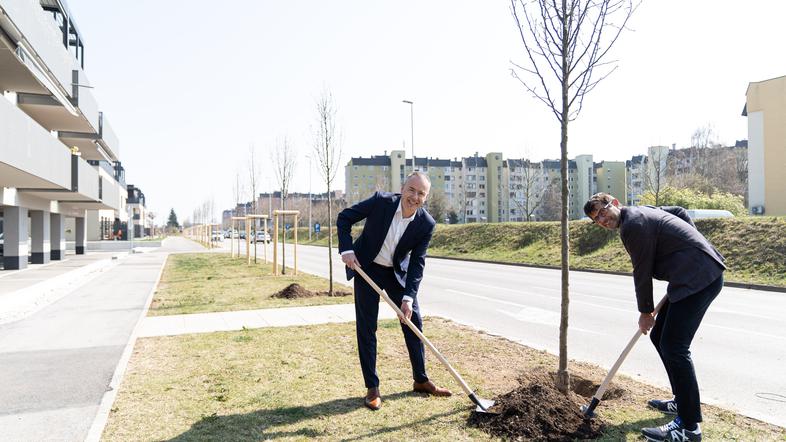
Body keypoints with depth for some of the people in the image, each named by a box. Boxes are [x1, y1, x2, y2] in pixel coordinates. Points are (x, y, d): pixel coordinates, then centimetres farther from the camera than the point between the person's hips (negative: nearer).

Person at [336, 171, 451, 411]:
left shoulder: (426, 224, -18)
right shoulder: (381, 201, -22)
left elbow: (417, 262, -15)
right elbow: (344, 217, -12)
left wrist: (408, 297, -24)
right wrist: (347, 249, -24)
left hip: (397, 273, 2)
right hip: (366, 268, -2)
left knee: (414, 323, 6)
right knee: (366, 328, -2)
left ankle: (421, 380, 24)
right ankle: (372, 387, 10)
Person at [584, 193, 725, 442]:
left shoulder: (632, 224, -14)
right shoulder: (642, 212, 16)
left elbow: (642, 271, -9)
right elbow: (681, 213, 28)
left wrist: (646, 312, 1)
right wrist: (688, 244, 20)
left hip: (698, 277, -11)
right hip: (702, 272, 11)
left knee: (674, 347, -13)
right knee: (659, 336, 16)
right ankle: (683, 401, 27)